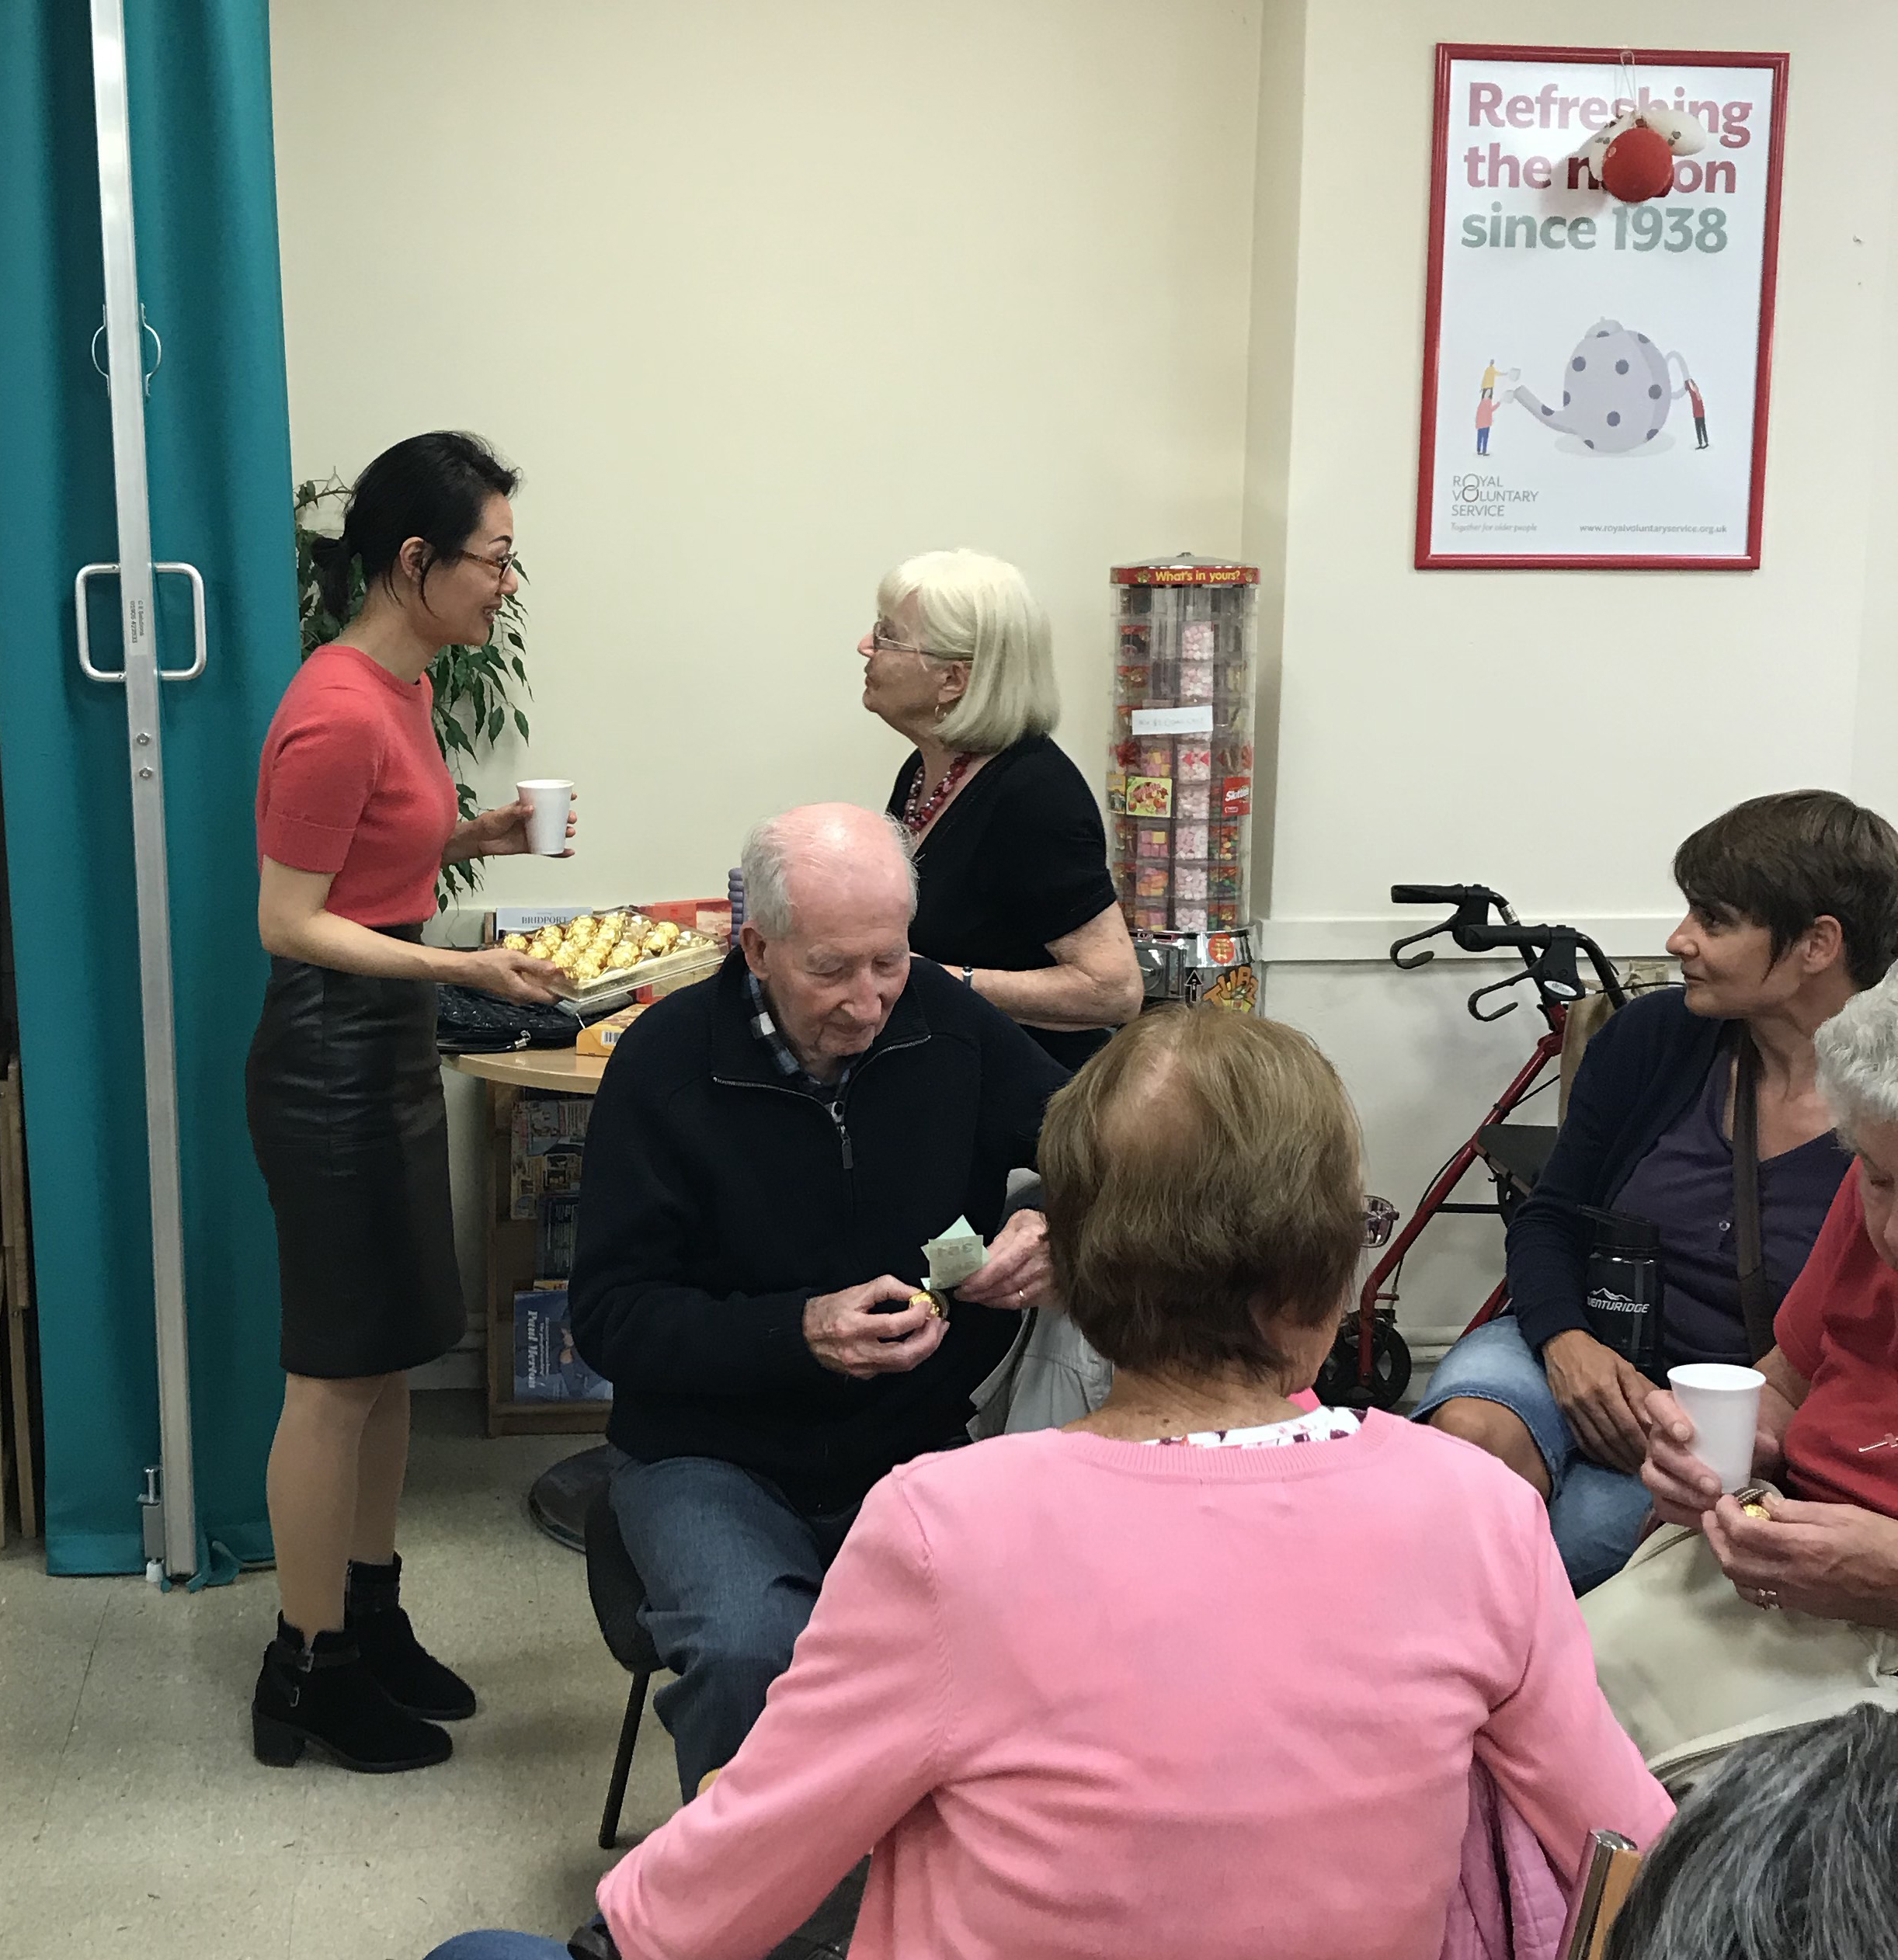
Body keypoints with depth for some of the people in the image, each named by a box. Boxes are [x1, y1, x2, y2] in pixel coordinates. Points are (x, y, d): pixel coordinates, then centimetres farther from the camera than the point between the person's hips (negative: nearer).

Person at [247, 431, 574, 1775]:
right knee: (338, 1372, 1)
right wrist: (464, 969, -26)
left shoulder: (403, 685, 8)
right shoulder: (338, 714, -21)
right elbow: (290, 921, -20)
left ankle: (372, 1617, 29)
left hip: (392, 1051, 10)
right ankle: (307, 1673, 14)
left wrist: (470, 836, 4)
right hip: (330, 1058, -10)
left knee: (392, 1356, 16)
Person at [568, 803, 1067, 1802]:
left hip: (918, 1449, 2)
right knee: (749, 1653, -32)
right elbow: (608, 1315, -8)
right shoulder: (667, 1058, -9)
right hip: (717, 1458, -2)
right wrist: (798, 1333, -24)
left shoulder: (952, 1025, -2)